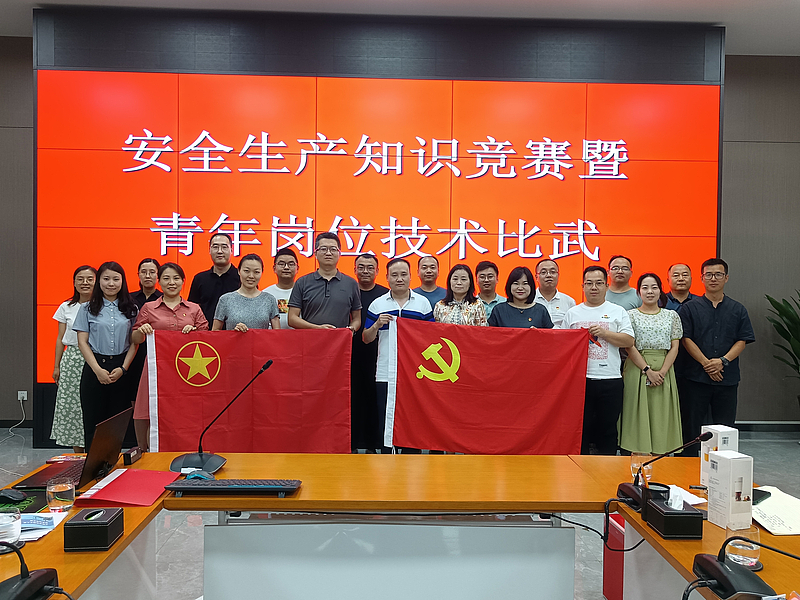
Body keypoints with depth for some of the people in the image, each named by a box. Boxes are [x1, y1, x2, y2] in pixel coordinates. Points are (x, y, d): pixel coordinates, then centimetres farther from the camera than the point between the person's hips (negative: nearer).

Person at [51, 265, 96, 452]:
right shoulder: (66, 307, 9)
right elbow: (60, 338, 13)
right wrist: (56, 366, 11)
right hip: (72, 361, 3)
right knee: (70, 405, 3)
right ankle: (78, 456, 14)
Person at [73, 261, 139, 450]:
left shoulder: (131, 309, 7)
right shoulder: (88, 309, 6)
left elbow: (134, 342, 5)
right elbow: (82, 342, 1)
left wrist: (123, 368, -8)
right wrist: (98, 369, -10)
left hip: (122, 368, 1)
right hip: (95, 368, 0)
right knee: (93, 421, 1)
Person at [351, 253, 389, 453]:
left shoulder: (386, 295, 6)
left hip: (377, 357, 0)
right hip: (352, 356, 0)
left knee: (375, 399, 4)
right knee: (352, 399, 4)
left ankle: (372, 445, 15)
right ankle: (352, 444, 15)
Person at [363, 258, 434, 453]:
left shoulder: (423, 303, 8)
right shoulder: (377, 305, 7)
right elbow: (366, 339, 7)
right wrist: (377, 324, -11)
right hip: (385, 374, 0)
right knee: (385, 423, 6)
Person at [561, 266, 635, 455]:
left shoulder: (618, 311, 9)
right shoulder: (572, 313, 12)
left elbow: (628, 341, -2)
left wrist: (604, 333, -12)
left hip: (610, 379, 0)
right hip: (579, 379, 1)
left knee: (608, 430, 7)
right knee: (580, 428, 5)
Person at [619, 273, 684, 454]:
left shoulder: (672, 315, 11)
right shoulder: (631, 315, 3)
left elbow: (674, 347, 4)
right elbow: (630, 347, -4)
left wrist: (662, 372, -9)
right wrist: (648, 371, -13)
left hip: (664, 372, 2)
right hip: (637, 370, -2)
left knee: (661, 416, 3)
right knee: (638, 416, -2)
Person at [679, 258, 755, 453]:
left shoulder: (738, 310, 10)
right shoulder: (690, 308, 4)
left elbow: (742, 341, 3)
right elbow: (686, 339, -3)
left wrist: (723, 361, -13)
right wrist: (706, 363, -13)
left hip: (728, 378, 2)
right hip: (696, 376, -1)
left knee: (725, 428, 6)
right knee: (691, 426, 3)